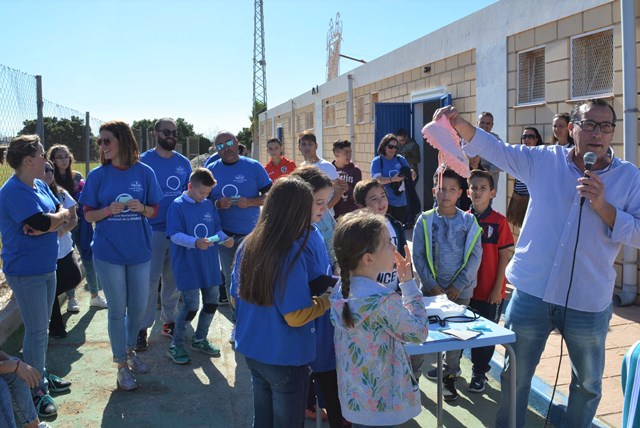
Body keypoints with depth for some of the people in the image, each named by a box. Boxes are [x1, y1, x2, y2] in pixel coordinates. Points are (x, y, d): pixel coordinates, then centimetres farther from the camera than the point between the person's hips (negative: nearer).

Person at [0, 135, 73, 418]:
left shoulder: (40, 185, 8)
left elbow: (65, 214, 4)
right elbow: (41, 222, -28)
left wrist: (47, 224, -16)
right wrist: (60, 216, -8)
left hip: (46, 266, 8)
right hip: (26, 272, -8)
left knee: (41, 327, 19)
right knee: (36, 330, 1)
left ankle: (42, 376, 34)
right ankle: (36, 391, 15)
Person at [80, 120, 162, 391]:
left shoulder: (144, 172, -2)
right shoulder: (98, 175, -3)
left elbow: (154, 211, 5)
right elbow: (88, 215, 0)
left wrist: (142, 208, -17)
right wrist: (109, 210, -20)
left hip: (139, 250, 1)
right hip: (108, 252, -1)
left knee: (139, 307, 12)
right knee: (117, 309, 7)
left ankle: (130, 350, 38)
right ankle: (121, 365, 23)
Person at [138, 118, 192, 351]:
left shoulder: (184, 162, 9)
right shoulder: (144, 161, -4)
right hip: (153, 230, -4)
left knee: (173, 278, 13)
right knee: (150, 280, -1)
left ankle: (169, 320, 27)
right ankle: (142, 327, 10)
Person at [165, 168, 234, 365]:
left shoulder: (209, 205, 8)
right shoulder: (177, 206, -10)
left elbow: (216, 229, 13)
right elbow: (175, 235, -17)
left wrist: (224, 239, -8)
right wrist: (195, 242, -32)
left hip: (209, 263, 7)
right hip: (187, 265, -6)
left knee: (212, 301, 12)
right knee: (191, 305, -8)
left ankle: (199, 340, 33)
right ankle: (176, 346, 13)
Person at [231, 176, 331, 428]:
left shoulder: (247, 245, -3)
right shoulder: (291, 253, -24)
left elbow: (236, 298, 8)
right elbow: (295, 317, -22)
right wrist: (327, 298, -9)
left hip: (252, 350, 6)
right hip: (285, 358, -6)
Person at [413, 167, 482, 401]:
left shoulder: (469, 221, -2)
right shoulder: (425, 220, -2)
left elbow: (475, 256, -3)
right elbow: (418, 256, -3)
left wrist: (458, 286, -9)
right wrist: (432, 285, -10)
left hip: (460, 290, 0)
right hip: (431, 288, 0)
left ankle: (449, 376, 23)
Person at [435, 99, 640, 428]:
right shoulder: (544, 160, 0)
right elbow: (494, 149, -7)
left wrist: (602, 206, -21)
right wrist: (458, 124, -23)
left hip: (588, 302, 0)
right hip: (531, 293, 0)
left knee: (588, 383, 20)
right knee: (515, 375, 15)